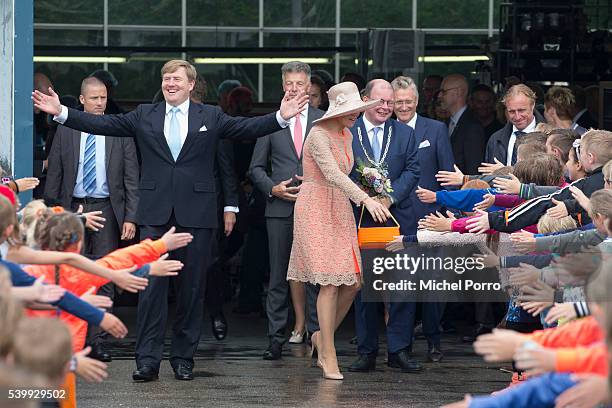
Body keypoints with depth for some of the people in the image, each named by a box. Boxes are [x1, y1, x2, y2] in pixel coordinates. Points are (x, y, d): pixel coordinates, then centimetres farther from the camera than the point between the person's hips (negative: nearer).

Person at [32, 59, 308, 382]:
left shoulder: (210, 118, 7)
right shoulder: (144, 116, 10)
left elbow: (248, 128, -1)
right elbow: (103, 124, 5)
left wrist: (281, 116, -17)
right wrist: (61, 113, -3)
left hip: (195, 214, 0)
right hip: (155, 214, 0)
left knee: (191, 287, 4)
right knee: (151, 285, -5)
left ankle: (184, 357, 13)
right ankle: (148, 359, -4)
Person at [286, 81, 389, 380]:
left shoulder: (347, 136, 12)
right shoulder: (318, 135, -15)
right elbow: (332, 174, -28)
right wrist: (365, 199, -37)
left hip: (340, 211, 8)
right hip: (316, 211, -8)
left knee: (353, 282, 0)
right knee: (330, 283, -11)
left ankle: (323, 336, 20)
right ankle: (328, 354, -4)